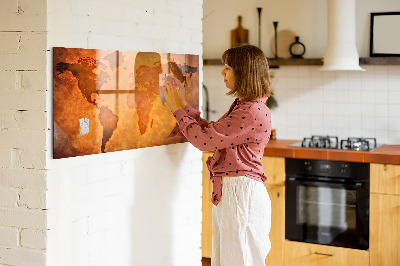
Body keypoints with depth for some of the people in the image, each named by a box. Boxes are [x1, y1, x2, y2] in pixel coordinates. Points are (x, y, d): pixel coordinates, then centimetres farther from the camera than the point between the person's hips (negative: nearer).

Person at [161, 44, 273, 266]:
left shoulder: (252, 112, -20)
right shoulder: (242, 106, 14)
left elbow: (204, 139, -19)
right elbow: (211, 131, 18)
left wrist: (178, 108, -7)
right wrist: (183, 105, 15)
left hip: (241, 193, -10)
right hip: (228, 192, 10)